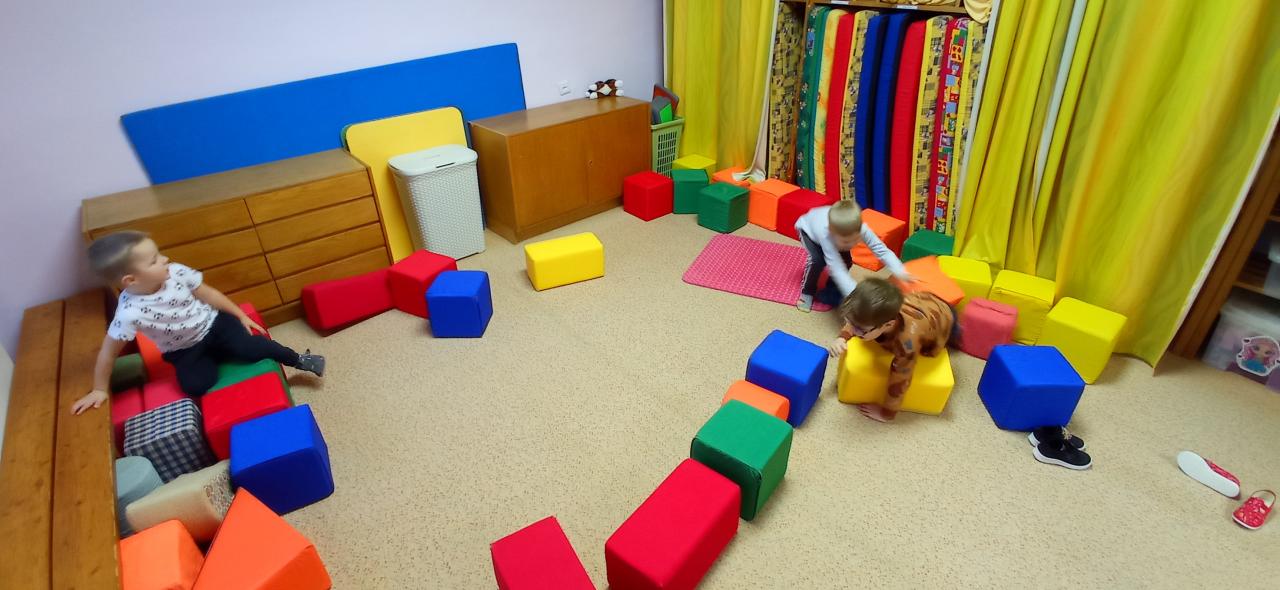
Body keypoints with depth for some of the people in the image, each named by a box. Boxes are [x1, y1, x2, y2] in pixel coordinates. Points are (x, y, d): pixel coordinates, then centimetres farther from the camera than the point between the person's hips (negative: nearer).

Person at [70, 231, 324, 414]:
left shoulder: (176, 273, -21)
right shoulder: (130, 312, -28)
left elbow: (208, 294, -5)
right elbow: (108, 352, -17)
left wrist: (241, 316, 0)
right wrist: (99, 390, -8)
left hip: (213, 323, 1)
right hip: (184, 350, 0)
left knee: (252, 349, -19)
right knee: (196, 385, -20)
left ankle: (299, 359, 2)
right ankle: (217, 357, 11)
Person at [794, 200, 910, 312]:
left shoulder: (861, 229, -39)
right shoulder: (826, 235, -50)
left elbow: (882, 251, -36)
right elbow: (838, 270, -53)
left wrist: (900, 272, -54)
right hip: (807, 228, -4)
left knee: (846, 261, -12)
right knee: (817, 260, -27)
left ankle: (831, 290, 14)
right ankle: (807, 292, -1)